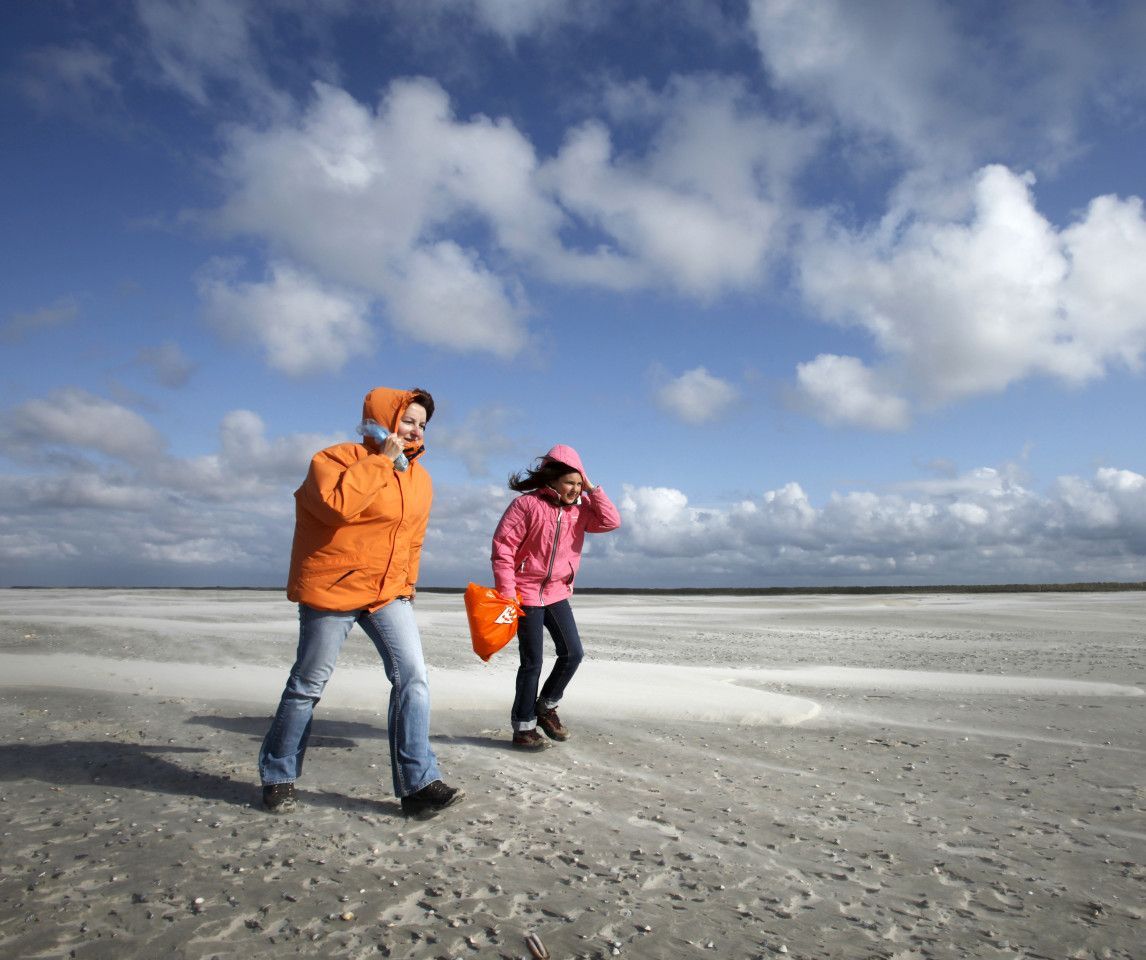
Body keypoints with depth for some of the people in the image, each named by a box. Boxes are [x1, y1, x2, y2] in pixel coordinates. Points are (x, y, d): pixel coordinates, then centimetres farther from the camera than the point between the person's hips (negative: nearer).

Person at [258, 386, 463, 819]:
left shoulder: (419, 478, 9)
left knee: (413, 678, -8)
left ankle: (419, 784, -4)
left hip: (388, 594, 6)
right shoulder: (338, 457, -11)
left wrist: (406, 587, 19)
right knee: (307, 686, 8)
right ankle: (277, 775, 29)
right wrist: (381, 459, -24)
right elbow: (337, 503, -32)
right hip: (332, 588, -5)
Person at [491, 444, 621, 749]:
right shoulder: (526, 505, -14)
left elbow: (611, 521, -9)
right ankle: (523, 726, 13)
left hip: (557, 592, 6)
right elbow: (502, 549, -15)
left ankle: (546, 707, 28)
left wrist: (591, 489, -10)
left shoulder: (579, 508, 4)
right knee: (533, 661, -2)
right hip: (527, 592, -6)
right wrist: (507, 594, -18)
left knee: (573, 653, 7)